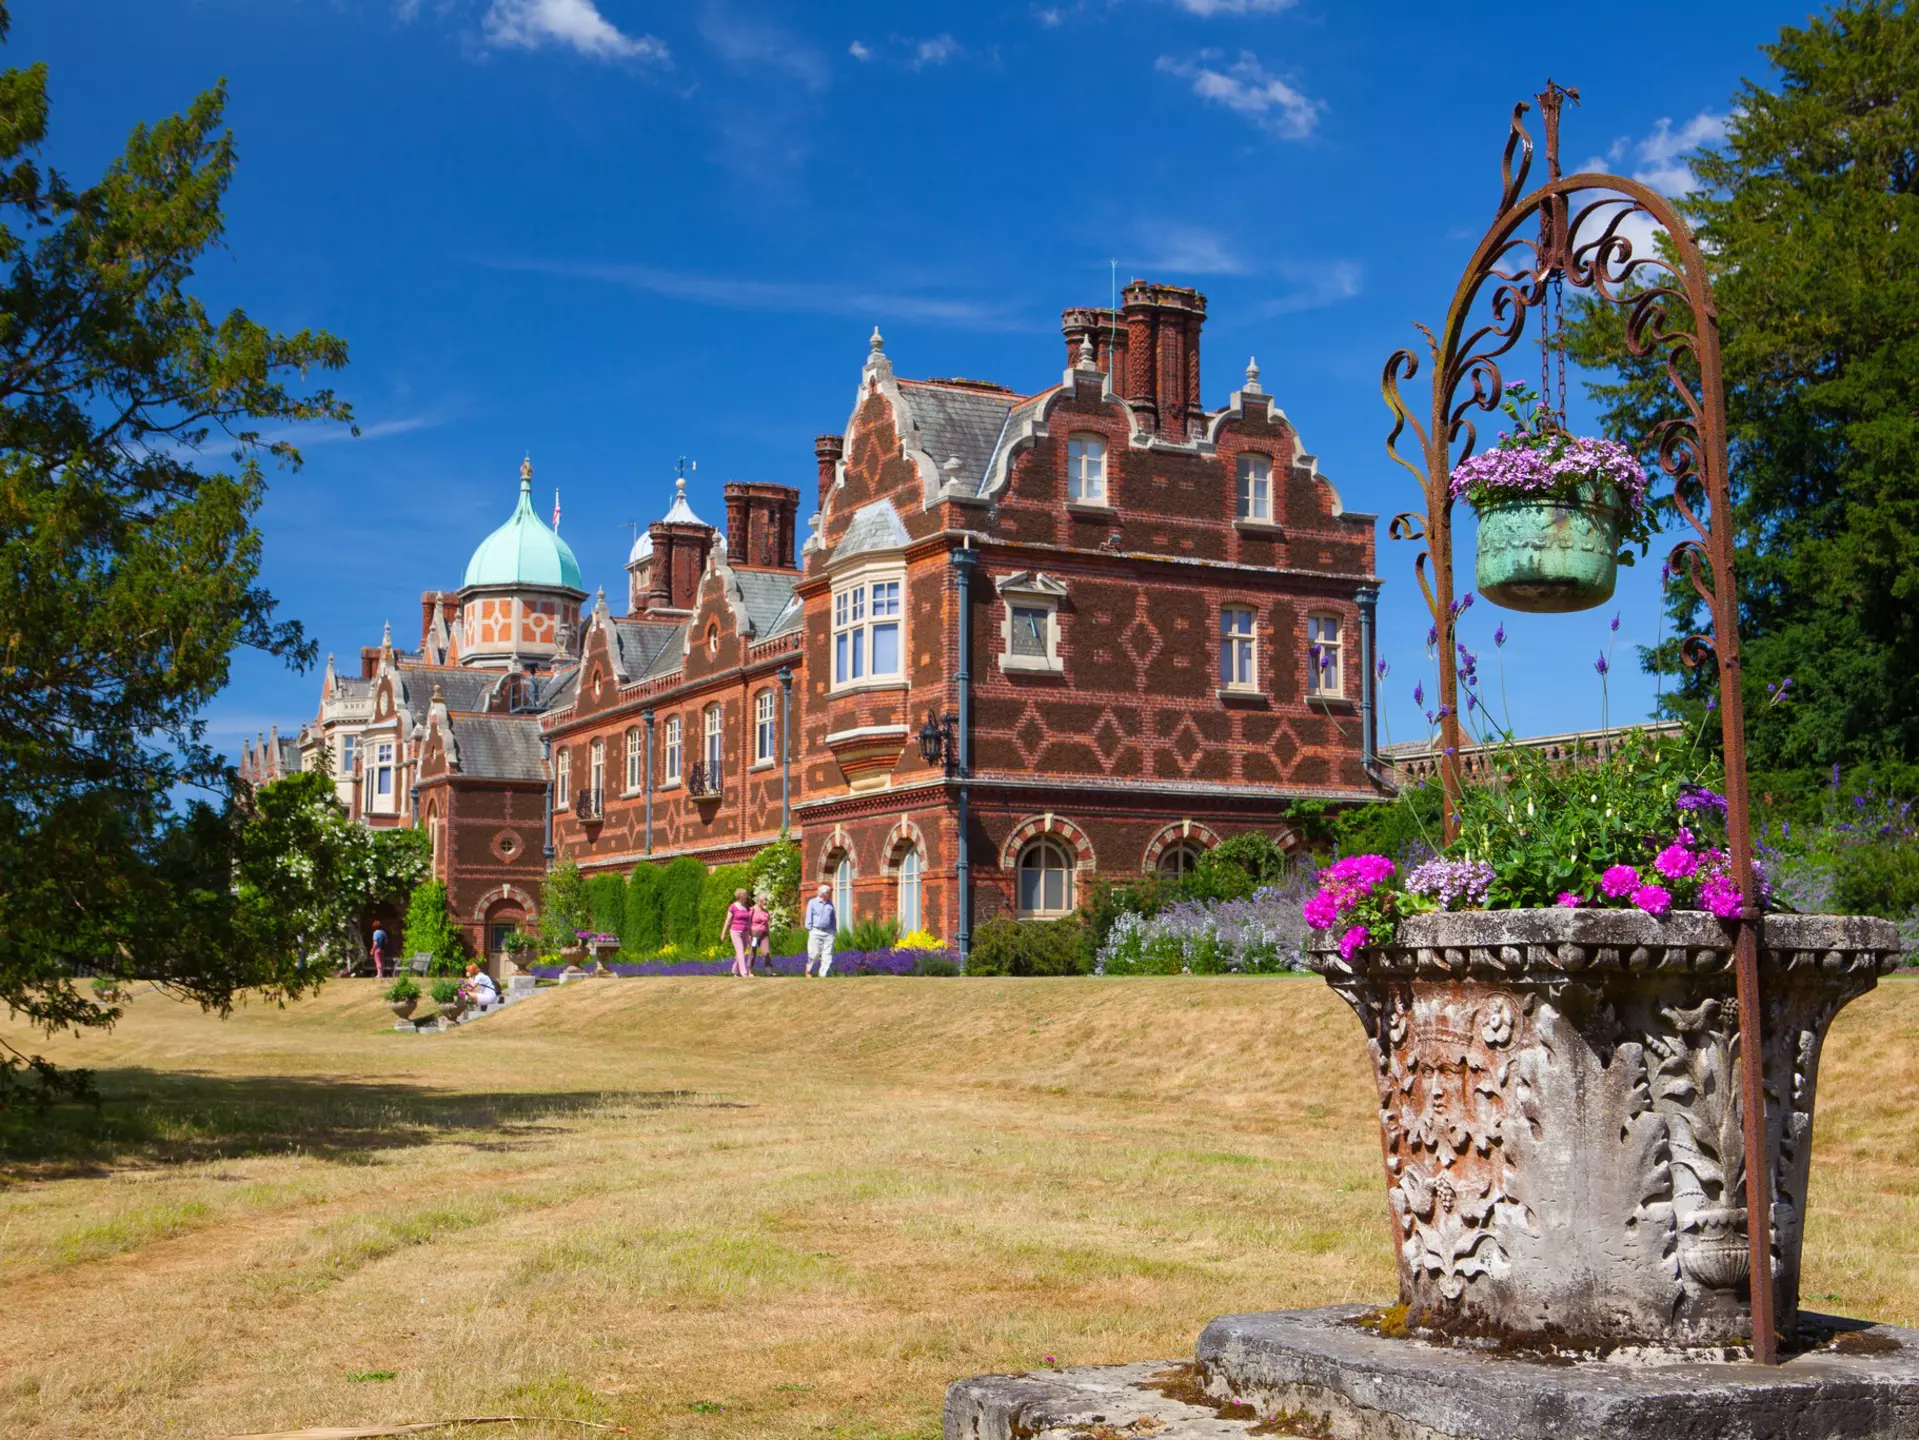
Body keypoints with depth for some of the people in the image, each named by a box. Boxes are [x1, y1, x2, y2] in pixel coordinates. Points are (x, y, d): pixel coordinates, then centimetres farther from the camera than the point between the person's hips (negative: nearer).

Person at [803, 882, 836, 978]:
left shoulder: (830, 903, 13)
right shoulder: (812, 902, 2)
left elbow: (833, 917, 19)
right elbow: (809, 917, 1)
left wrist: (834, 930, 13)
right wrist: (810, 930, -5)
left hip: (828, 932, 4)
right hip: (816, 931, -4)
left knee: (827, 955, -3)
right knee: (815, 953, -3)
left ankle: (823, 974, 1)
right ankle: (809, 968, 22)